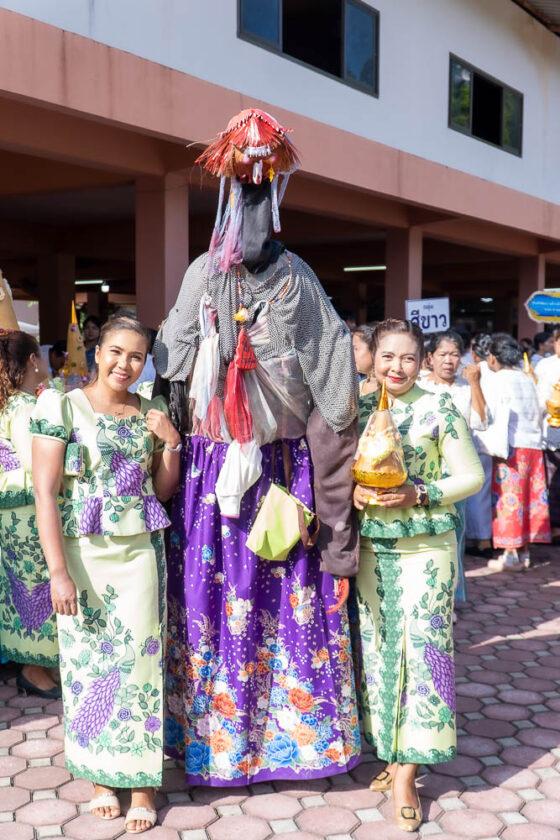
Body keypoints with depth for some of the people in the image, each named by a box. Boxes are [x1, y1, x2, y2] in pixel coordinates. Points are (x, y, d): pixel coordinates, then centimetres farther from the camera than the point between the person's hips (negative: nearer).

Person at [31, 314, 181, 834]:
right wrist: (58, 571, -15)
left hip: (141, 554, 3)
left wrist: (171, 442, -3)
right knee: (88, 661, 6)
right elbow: (45, 493, -9)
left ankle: (142, 781, 17)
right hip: (83, 555, -2)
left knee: (139, 661, 4)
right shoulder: (61, 408, -5)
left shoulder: (150, 414, 7)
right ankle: (99, 776, 24)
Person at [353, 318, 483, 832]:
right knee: (378, 650, 7)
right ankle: (391, 754, 24)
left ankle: (406, 772, 7)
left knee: (422, 647, -3)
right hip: (371, 549, 4)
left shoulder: (440, 409, -4)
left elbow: (472, 476, -2)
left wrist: (420, 494, -16)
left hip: (426, 549, -3)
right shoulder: (358, 409, 5)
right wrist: (352, 492, -8)